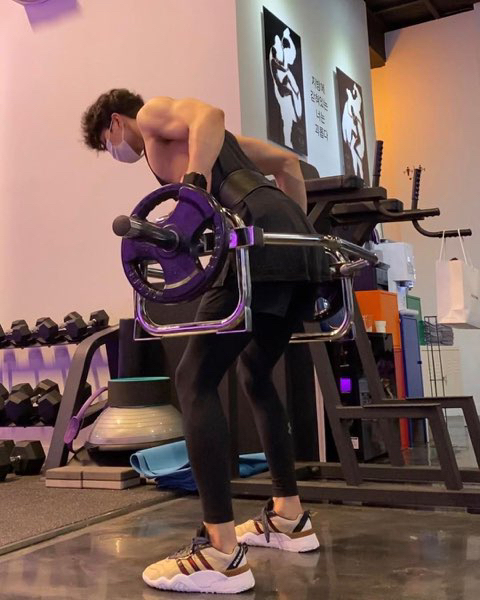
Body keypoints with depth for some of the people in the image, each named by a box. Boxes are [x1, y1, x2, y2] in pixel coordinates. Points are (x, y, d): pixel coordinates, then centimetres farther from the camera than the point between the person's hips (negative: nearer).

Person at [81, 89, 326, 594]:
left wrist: (192, 187, -24)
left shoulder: (152, 113, 14)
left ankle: (222, 554, -10)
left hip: (263, 247, -9)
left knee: (195, 380, -8)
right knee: (254, 373, 21)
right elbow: (288, 162, 36)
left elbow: (210, 115, -11)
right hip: (301, 248, 9)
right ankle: (289, 516, 25)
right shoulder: (194, 133, 36)